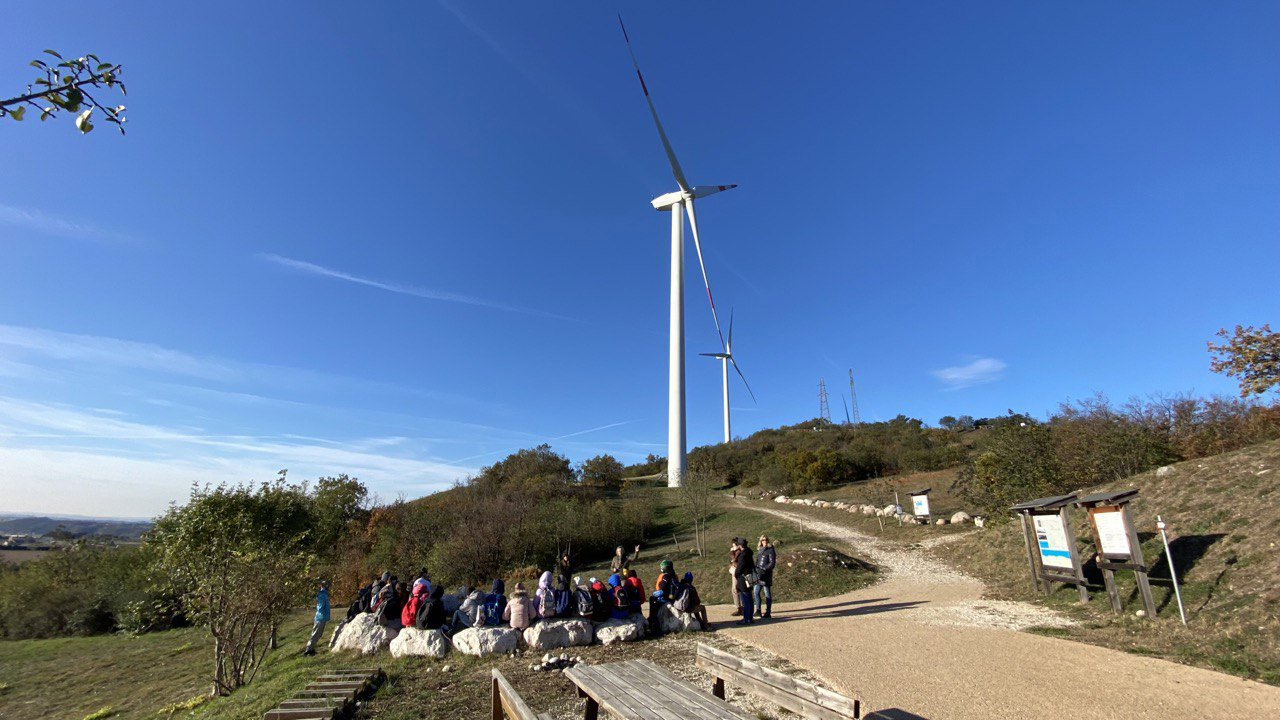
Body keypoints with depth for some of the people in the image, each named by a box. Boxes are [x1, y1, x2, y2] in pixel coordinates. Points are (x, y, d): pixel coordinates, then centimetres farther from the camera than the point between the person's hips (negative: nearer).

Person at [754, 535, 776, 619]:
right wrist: (756, 569, 5)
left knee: (767, 593, -1)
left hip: (766, 574, -7)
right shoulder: (760, 550, 15)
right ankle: (758, 610, 18)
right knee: (756, 592, 8)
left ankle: (768, 612, 6)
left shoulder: (770, 550, -7)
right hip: (759, 574, 7)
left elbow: (772, 563, -12)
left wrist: (764, 569, -20)